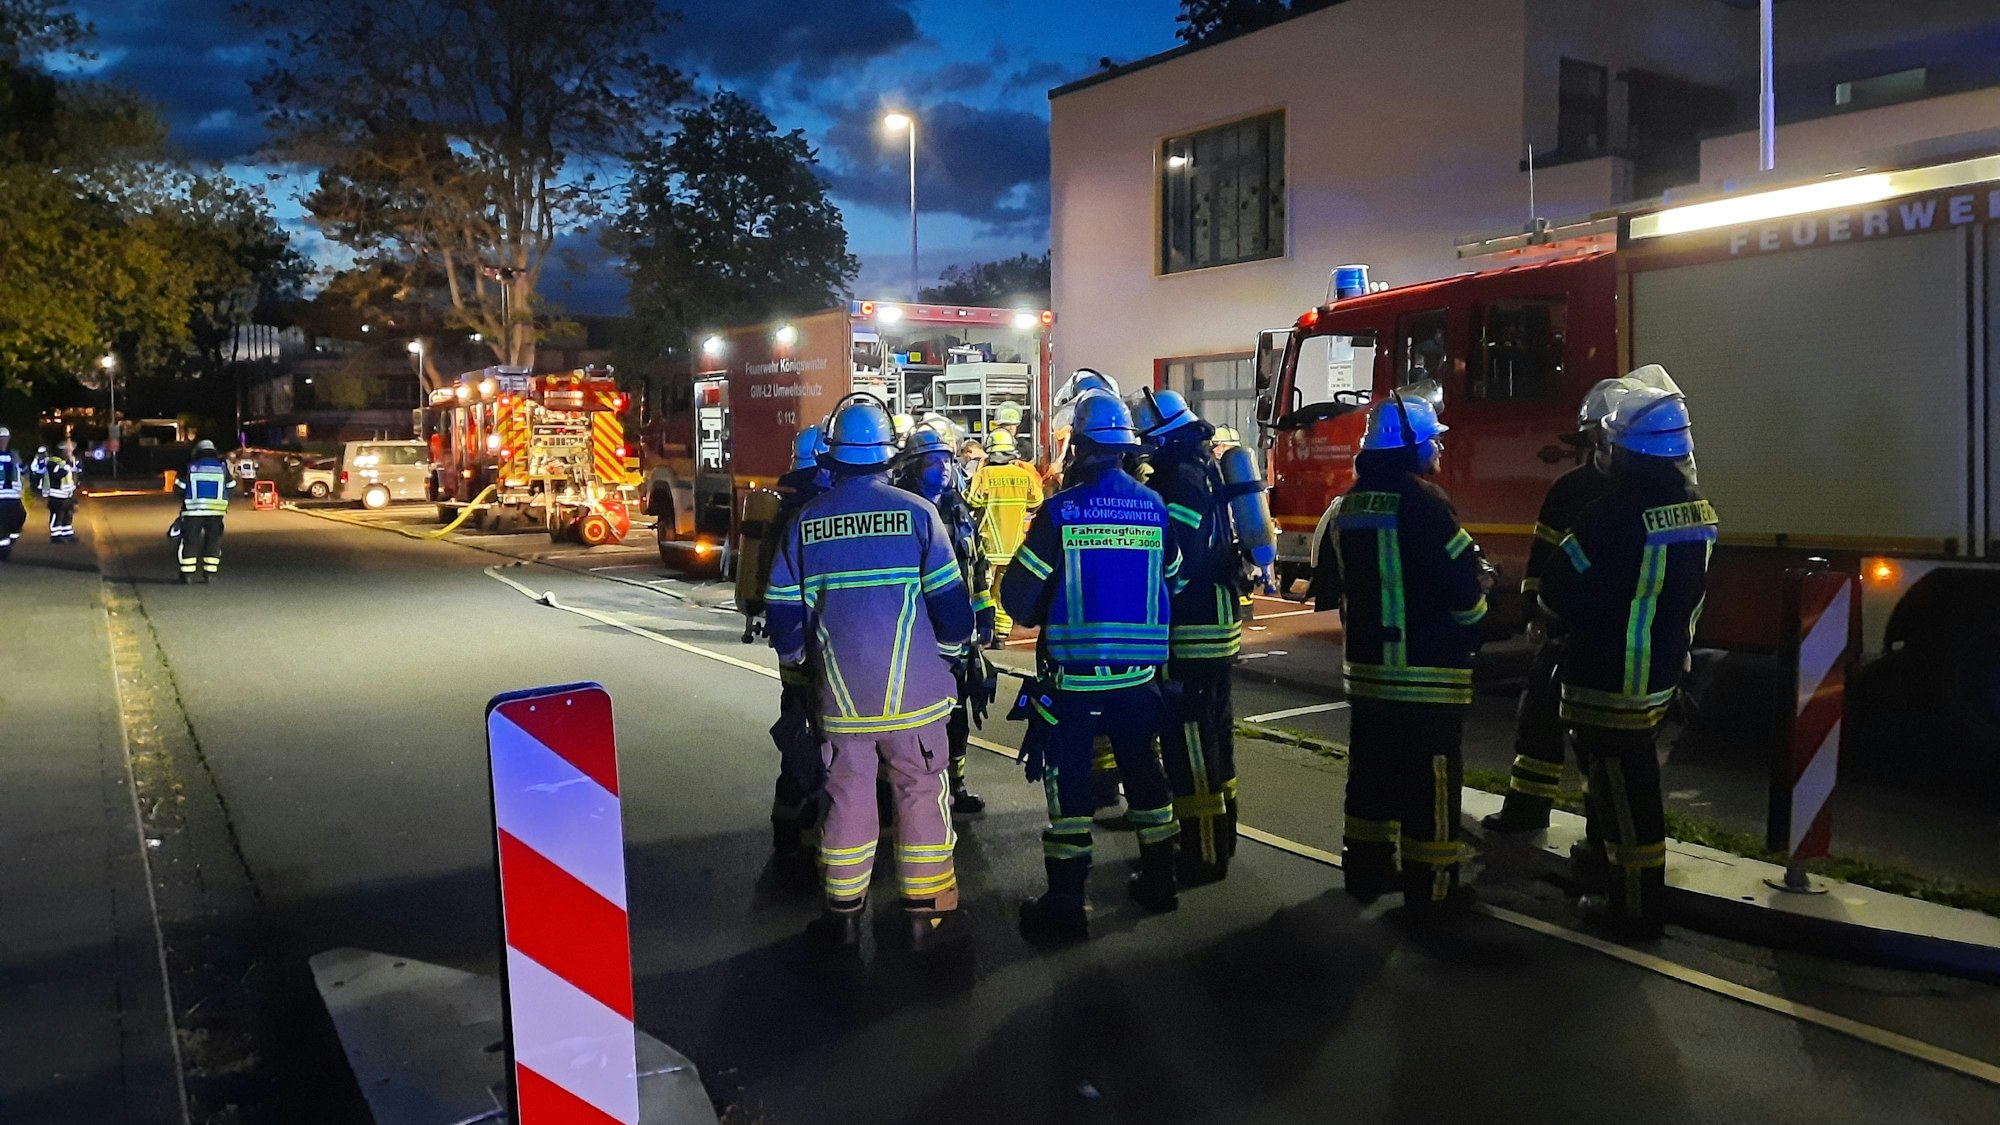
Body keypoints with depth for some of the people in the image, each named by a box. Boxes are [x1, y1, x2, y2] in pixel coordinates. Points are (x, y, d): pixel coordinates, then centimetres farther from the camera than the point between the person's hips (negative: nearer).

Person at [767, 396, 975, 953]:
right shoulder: (916, 512, -8)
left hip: (841, 692, 3)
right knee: (922, 794, 7)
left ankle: (843, 913, 22)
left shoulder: (806, 521, 0)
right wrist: (954, 652, 12)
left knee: (847, 796, 13)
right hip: (914, 690, -2)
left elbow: (784, 609, 5)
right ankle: (928, 914, 14)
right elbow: (949, 598, -6)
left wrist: (796, 661, 23)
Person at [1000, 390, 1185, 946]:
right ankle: (1159, 880, 30)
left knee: (1068, 779, 4)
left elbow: (1018, 595, -9)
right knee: (1143, 769, 18)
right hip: (1139, 670, 4)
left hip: (1074, 672, -4)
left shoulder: (1060, 511, -12)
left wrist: (1045, 619, 12)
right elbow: (1174, 585, 9)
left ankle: (1065, 905, 6)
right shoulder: (1153, 507, 0)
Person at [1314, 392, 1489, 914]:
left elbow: (1330, 586, 16)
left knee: (1371, 770, 16)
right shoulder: (1421, 502, -16)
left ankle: (1366, 871, 25)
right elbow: (1463, 581, -18)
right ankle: (1429, 888, 7)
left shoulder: (1347, 506, 9)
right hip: (1426, 675, -8)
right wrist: (1478, 585, 4)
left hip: (1367, 668, 8)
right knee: (1430, 781, 1)